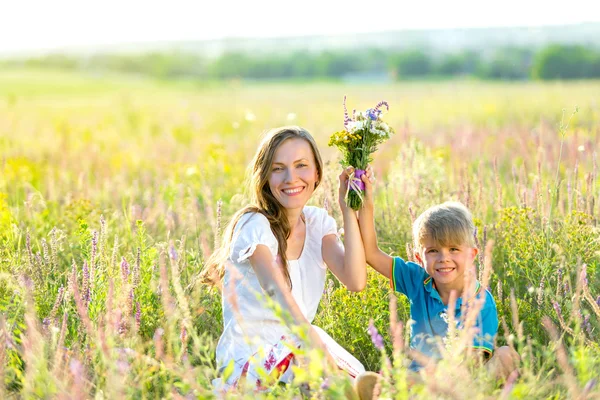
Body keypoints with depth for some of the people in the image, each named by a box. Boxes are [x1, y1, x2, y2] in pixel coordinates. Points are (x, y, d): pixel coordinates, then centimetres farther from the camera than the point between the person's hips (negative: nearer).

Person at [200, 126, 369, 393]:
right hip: (247, 360, -6)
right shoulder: (255, 225, -14)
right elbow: (281, 298, -29)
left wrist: (349, 210, -11)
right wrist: (326, 358, -39)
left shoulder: (318, 222, 5)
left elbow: (355, 281, -11)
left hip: (296, 347, 6)